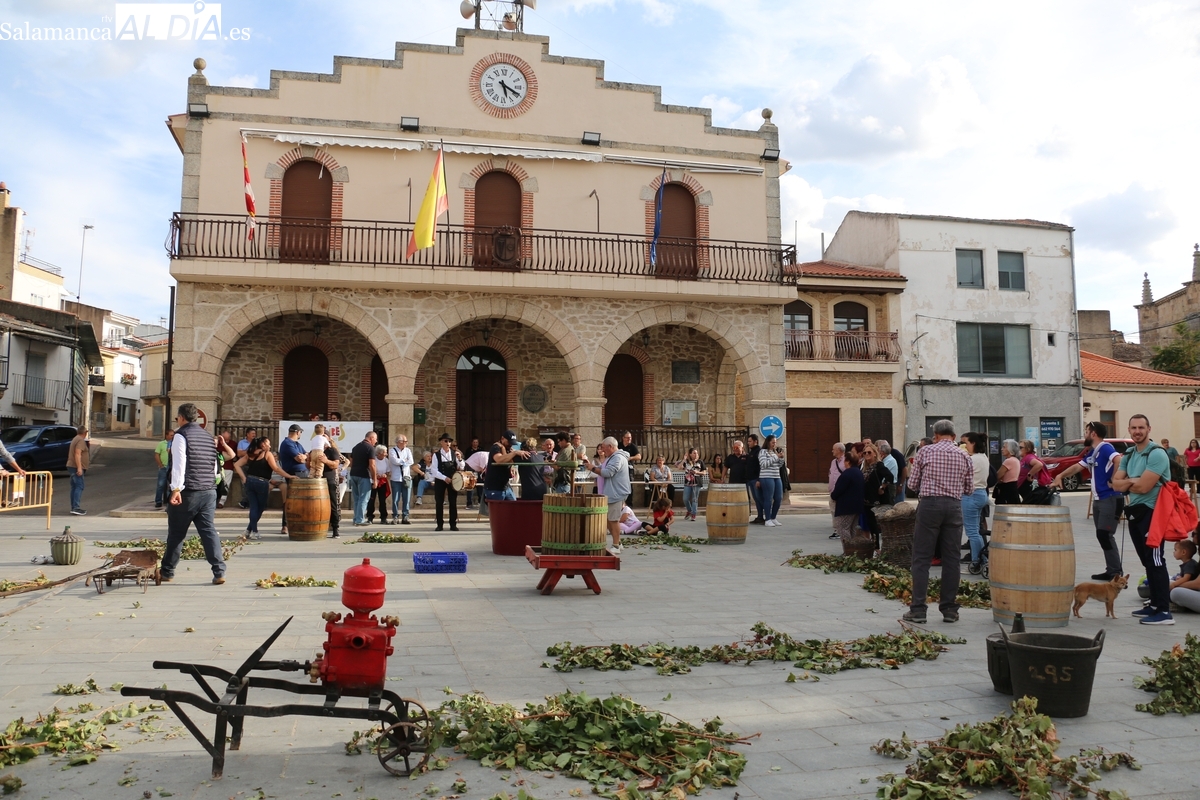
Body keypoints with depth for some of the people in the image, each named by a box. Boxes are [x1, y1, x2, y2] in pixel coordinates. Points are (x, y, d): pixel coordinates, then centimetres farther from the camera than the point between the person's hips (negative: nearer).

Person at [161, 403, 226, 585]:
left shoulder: (181, 435, -5)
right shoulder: (209, 436, 15)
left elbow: (179, 464, -15)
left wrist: (176, 490, -20)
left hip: (188, 492, -5)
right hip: (209, 491, 5)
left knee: (176, 533, 7)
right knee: (209, 530, 2)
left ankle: (167, 572, 19)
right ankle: (219, 571, -8)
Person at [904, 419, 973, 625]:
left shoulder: (924, 452, 1)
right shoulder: (963, 456, 7)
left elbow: (912, 484, 2)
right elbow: (970, 489, 12)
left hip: (929, 504, -2)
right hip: (954, 506, 2)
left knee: (921, 558, 1)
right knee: (951, 559, 8)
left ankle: (918, 609, -1)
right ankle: (949, 609, 11)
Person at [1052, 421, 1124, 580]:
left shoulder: (1105, 448, -14)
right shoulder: (1091, 453, 15)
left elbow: (1119, 460, -32)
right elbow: (1078, 466, 24)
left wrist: (1113, 481, -24)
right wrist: (1060, 476, 13)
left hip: (1111, 498, -10)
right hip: (1098, 499, 10)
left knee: (1105, 535, -11)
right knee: (1102, 536, 10)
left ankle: (1116, 572, -6)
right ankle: (1111, 570, 15)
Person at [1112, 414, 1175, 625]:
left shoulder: (1156, 454, -14)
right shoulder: (1128, 455, 12)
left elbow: (1144, 486, -21)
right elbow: (1116, 484, 6)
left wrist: (1127, 483, -3)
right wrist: (1133, 481, -12)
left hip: (1151, 512, -9)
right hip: (1134, 512, 9)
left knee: (1155, 562, -9)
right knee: (1147, 562, 14)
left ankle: (1164, 612, -8)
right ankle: (1155, 604, 23)